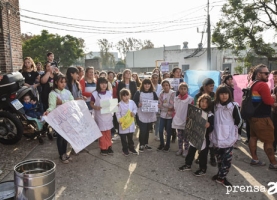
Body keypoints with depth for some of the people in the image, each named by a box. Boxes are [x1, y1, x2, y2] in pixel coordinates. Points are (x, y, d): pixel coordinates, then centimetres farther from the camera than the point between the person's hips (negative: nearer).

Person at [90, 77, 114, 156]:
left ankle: (109, 147, 27)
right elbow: (91, 104, -3)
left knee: (108, 132, 14)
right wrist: (95, 107, -22)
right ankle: (103, 148, 21)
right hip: (99, 116, -3)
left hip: (108, 115, 3)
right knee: (101, 132, 7)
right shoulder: (95, 94, -10)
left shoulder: (109, 93, 2)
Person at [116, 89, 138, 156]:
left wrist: (134, 112, -13)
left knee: (130, 137, 18)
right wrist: (119, 120, -20)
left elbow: (135, 108, 8)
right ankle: (125, 149, 22)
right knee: (123, 138, 8)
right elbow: (118, 113, -9)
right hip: (123, 123, -3)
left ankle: (131, 148, 33)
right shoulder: (120, 104, -11)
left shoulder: (132, 102, -1)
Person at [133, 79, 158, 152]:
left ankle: (146, 144, 28)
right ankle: (141, 145, 11)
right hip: (141, 115, -3)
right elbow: (134, 102, -3)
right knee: (143, 130, -7)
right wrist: (138, 104, -22)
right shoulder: (138, 93, -2)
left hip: (150, 115, 3)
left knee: (147, 130, 12)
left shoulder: (153, 93, 9)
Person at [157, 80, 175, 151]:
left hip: (170, 115, -3)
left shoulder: (173, 93, -8)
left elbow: (173, 105, -10)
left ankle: (167, 145, 25)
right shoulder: (161, 93, 4)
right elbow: (160, 104, 3)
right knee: (160, 130, 2)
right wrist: (167, 108, -11)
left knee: (168, 131, 7)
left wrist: (163, 106, -7)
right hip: (162, 114, 3)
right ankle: (161, 144, 23)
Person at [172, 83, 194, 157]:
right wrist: (174, 117, 4)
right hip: (178, 121, 4)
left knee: (186, 137, 8)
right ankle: (180, 149, 27)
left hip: (186, 121, -3)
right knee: (179, 136, 15)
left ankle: (186, 150, 20)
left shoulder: (190, 99, -9)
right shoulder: (176, 98, 3)